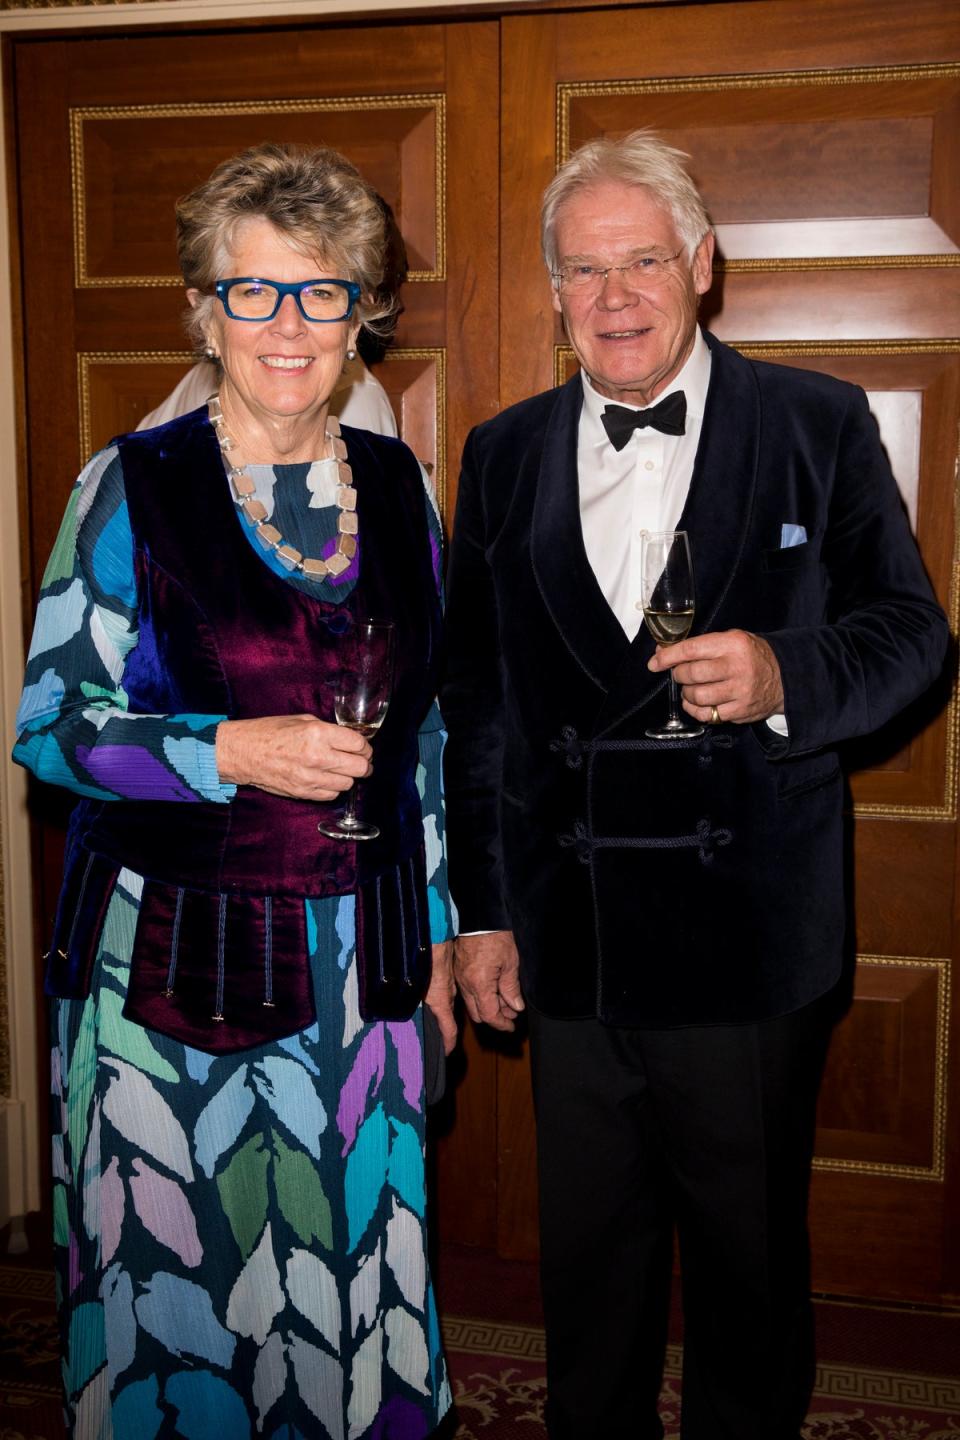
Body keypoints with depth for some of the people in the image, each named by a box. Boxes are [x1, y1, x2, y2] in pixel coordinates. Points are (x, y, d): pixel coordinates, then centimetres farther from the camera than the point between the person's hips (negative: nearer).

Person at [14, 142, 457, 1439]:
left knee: (356, 1262, 12)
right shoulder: (133, 486, -6)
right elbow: (50, 725, -6)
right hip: (176, 953, -3)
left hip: (361, 957, 4)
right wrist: (232, 751, -21)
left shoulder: (397, 485, 6)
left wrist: (434, 927, 13)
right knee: (180, 1280, 8)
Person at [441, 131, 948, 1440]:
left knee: (751, 1256, 14)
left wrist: (786, 676, -22)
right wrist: (479, 909, 6)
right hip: (569, 946, 3)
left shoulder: (819, 425, -1)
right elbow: (473, 696, 8)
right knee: (588, 1258, 17)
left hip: (750, 940, -2)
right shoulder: (503, 455, 7)